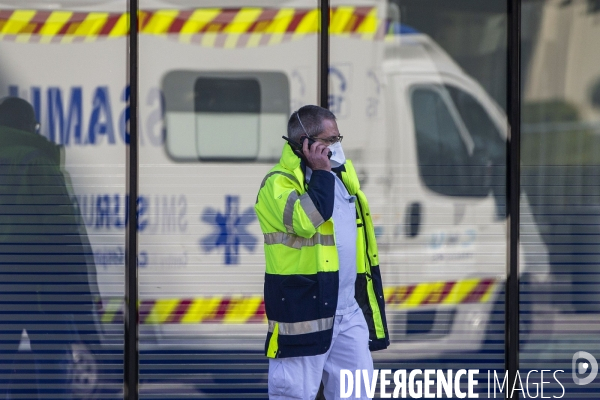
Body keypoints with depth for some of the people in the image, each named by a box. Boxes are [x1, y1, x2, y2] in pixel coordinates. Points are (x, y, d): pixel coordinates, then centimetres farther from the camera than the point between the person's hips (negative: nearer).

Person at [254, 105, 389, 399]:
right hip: (304, 312, -8)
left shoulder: (341, 175, 14)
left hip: (348, 309, 8)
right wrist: (320, 173, -21)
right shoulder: (278, 184, -12)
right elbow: (306, 220, -32)